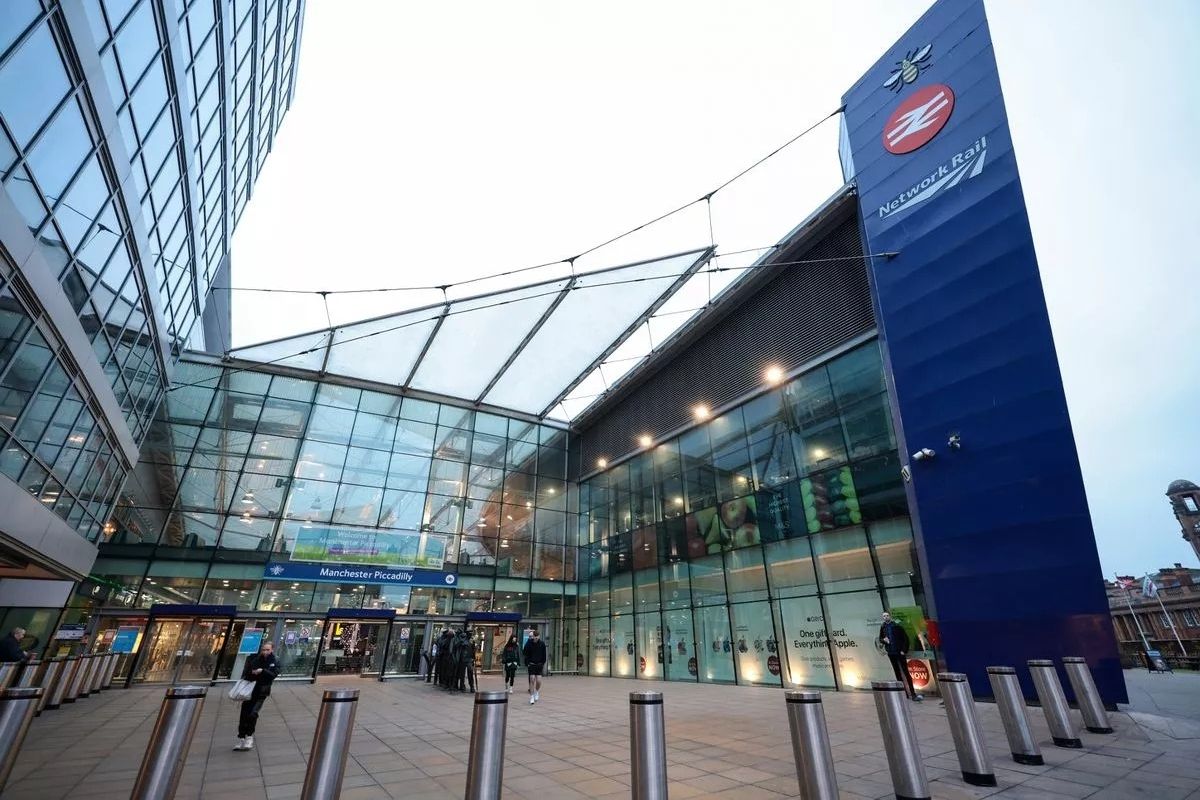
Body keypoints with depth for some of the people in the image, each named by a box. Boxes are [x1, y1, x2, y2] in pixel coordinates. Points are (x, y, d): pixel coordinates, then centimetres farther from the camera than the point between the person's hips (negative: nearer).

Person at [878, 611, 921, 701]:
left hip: (900, 652, -4)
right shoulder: (882, 627, 5)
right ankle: (905, 693, 17)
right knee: (898, 673, 9)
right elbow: (880, 639, 14)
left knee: (906, 672, -5)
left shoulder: (897, 626, -6)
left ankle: (913, 694, -3)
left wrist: (904, 650, -12)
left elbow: (905, 638, -6)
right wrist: (884, 639, -9)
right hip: (891, 653, 4)